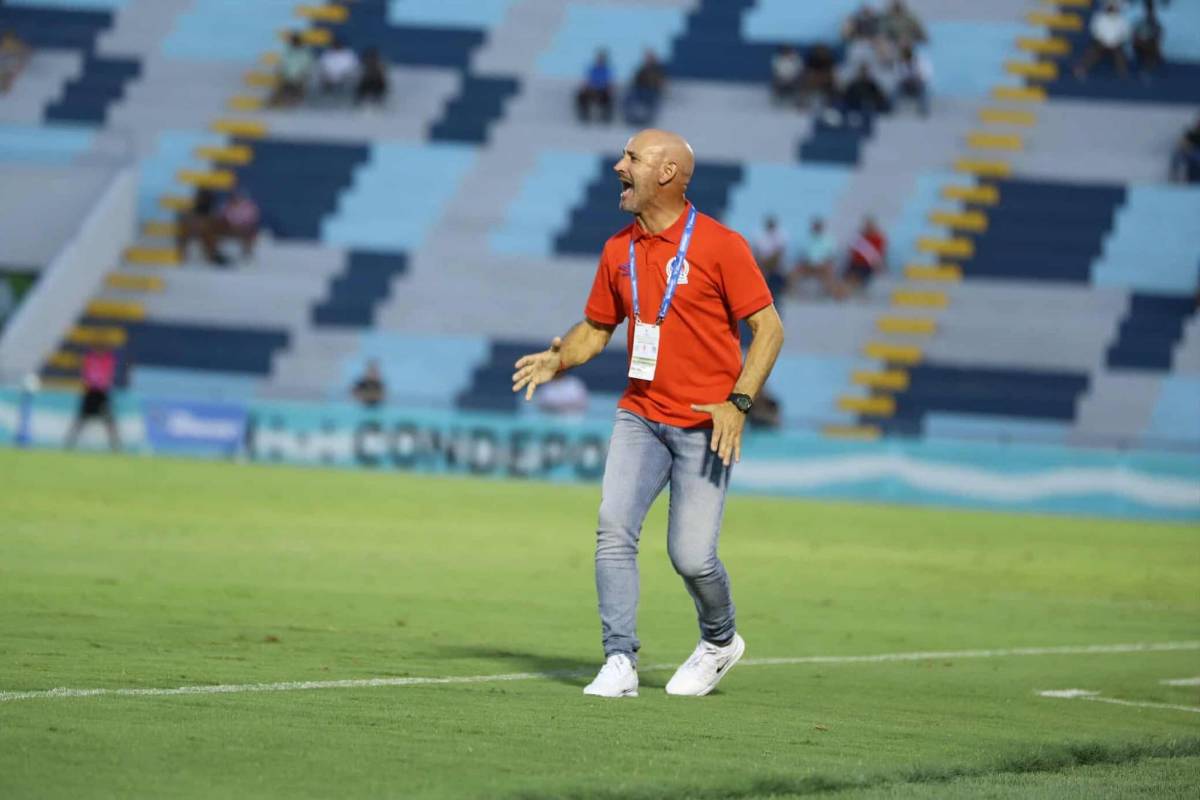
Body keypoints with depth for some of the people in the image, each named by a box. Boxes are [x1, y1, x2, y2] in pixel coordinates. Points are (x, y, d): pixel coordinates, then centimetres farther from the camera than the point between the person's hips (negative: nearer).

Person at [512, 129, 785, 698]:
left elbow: (769, 328, -7)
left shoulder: (720, 245, -9)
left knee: (691, 555, -7)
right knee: (613, 527, -13)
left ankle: (720, 641, 22)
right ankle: (620, 662, -9)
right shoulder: (619, 249, 8)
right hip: (640, 416, 5)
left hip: (706, 424, -5)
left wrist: (738, 402, -17)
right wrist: (559, 359, -3)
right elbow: (596, 327, 18)